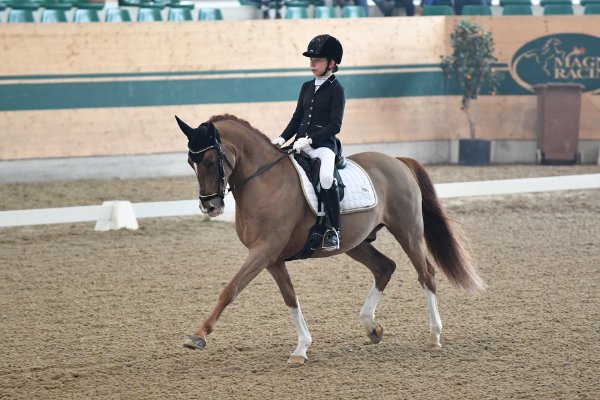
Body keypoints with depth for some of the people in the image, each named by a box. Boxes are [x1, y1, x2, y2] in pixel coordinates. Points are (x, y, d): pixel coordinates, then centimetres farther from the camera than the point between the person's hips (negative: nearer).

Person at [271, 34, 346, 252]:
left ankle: (333, 230, -26)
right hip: (301, 144, 8)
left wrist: (310, 139, -20)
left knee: (326, 176, -35)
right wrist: (282, 138, 3)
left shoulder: (336, 89, -4)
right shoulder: (307, 87, 16)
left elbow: (335, 125, -10)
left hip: (324, 144, -8)